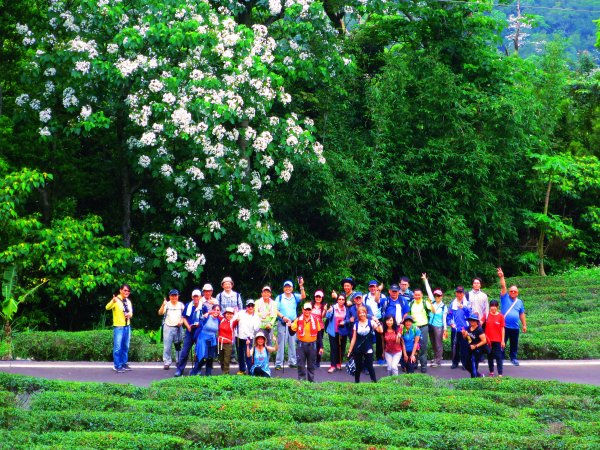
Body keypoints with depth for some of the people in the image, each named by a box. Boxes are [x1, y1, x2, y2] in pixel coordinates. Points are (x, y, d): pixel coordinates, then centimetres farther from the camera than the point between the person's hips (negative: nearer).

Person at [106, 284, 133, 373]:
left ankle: (123, 364, 25)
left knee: (125, 347, 14)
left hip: (127, 326, 7)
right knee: (118, 347, -6)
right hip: (118, 326, -7)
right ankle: (117, 366, 0)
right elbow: (108, 307, -31)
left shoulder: (128, 301, 9)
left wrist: (130, 314, -7)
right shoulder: (116, 300, -13)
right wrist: (113, 301, -53)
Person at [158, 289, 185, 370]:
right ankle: (167, 363, -3)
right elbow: (160, 313, -16)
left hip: (178, 327, 3)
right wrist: (163, 305, -34)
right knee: (167, 346, -6)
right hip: (168, 327, -3)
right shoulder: (167, 304, -2)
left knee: (178, 346, 9)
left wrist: (181, 321, -6)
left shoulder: (181, 305, 8)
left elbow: (184, 315, 15)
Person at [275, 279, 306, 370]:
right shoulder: (279, 297, 1)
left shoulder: (295, 296, 8)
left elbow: (303, 296, -9)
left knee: (292, 343, 8)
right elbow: (276, 310, -3)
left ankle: (292, 362, 15)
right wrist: (283, 317, -17)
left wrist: (301, 286, -21)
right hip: (282, 323, -3)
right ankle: (279, 363, -2)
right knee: (281, 343, -4)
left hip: (293, 323, 3)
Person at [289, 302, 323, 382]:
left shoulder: (315, 320, 1)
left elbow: (319, 334, 5)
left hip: (312, 345, 1)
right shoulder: (298, 320, -2)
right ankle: (301, 380, 6)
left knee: (311, 365, 8)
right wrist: (290, 327, -23)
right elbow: (292, 332, -2)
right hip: (301, 344, -1)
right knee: (301, 364, -1)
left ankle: (311, 381, 17)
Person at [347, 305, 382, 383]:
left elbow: (381, 331, -14)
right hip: (358, 350, 2)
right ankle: (356, 382, 20)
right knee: (358, 367, 9)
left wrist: (377, 322, -23)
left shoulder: (371, 322, -2)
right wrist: (350, 350, 6)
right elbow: (354, 339, 7)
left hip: (368, 349, -2)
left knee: (369, 367, -7)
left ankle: (375, 382, -2)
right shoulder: (356, 324, 4)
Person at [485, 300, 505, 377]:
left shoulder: (500, 316, -4)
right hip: (488, 339, 2)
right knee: (490, 356, 11)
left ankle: (500, 373, -3)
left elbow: (502, 329, -1)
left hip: (497, 340, -2)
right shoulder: (487, 315, 0)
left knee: (498, 356, -3)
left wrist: (503, 340, -3)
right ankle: (491, 371, 23)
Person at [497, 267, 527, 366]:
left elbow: (522, 314, 15)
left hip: (515, 327, 3)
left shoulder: (519, 302, 11)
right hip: (504, 326, -3)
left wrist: (524, 325, 13)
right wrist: (501, 277, -24)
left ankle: (513, 358, 20)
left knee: (514, 344, 9)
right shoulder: (505, 298, 2)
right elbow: (503, 287, -11)